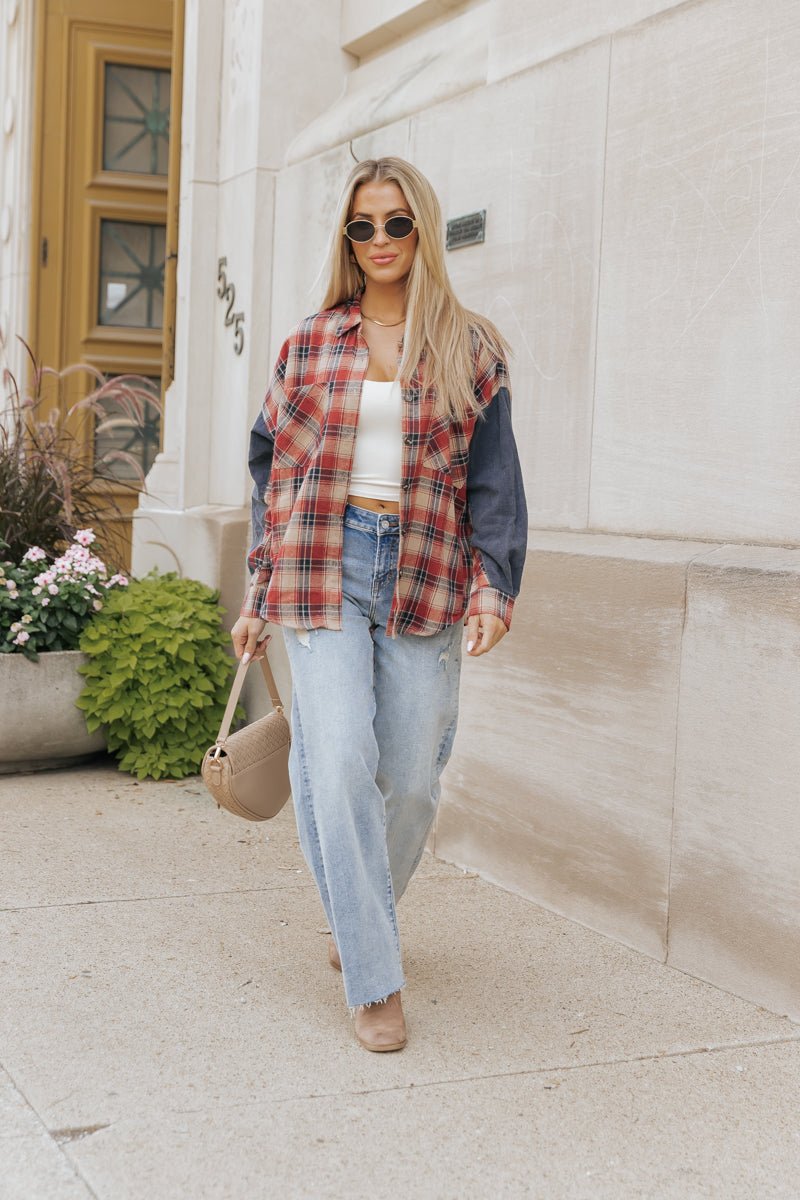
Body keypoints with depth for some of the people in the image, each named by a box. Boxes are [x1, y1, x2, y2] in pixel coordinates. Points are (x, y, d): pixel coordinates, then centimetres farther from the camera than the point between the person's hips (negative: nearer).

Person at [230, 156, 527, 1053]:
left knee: (412, 777, 2)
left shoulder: (470, 349, 7)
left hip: (423, 579, 1)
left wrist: (494, 583, -7)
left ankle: (360, 918, 32)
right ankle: (373, 982, -2)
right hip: (324, 571, 0)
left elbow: (493, 477, 5)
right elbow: (273, 466, 13)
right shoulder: (310, 343, 9)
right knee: (340, 766, -11)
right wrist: (259, 596, 11)